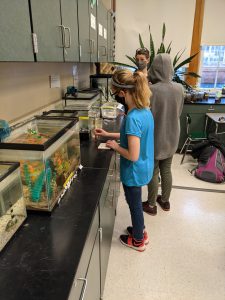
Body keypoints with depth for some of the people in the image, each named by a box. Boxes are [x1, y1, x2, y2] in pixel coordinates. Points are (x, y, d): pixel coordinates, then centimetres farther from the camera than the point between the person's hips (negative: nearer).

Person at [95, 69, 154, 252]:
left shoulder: (132, 118, -30)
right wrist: (108, 134, 13)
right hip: (144, 167, 8)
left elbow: (133, 156, -29)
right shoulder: (145, 110, -2)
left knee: (135, 205, 14)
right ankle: (140, 231, 49)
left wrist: (115, 146, -13)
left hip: (134, 171, -8)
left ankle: (138, 241, 39)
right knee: (136, 203, 27)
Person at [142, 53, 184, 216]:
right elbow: (179, 113, 8)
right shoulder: (179, 88, -5)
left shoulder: (151, 90, -22)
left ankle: (151, 205, 26)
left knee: (153, 172, 10)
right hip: (171, 137, 5)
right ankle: (165, 201, 37)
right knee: (166, 170, 19)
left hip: (155, 138, -5)